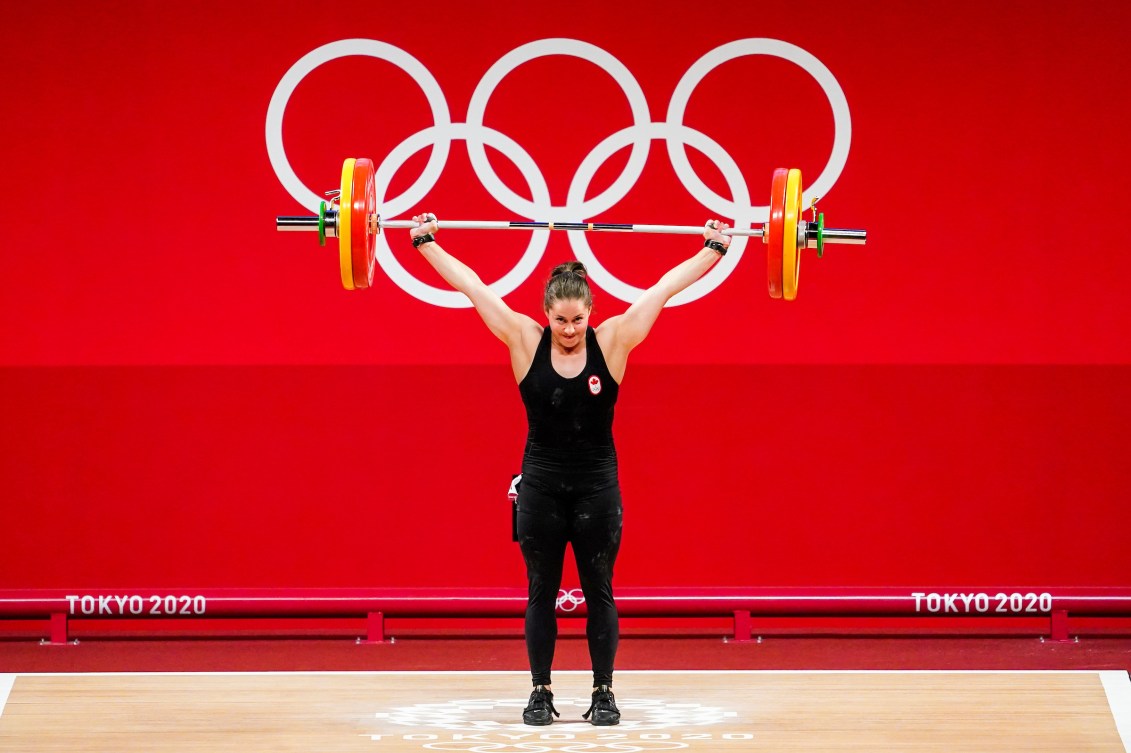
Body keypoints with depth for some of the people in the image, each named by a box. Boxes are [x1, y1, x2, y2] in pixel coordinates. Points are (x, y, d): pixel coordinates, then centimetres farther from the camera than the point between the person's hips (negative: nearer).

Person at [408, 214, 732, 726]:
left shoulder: (613, 341, -6)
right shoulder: (525, 341, -5)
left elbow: (665, 288, -3)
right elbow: (471, 286, -3)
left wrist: (714, 250, 0)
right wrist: (426, 244, 0)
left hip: (597, 486, 0)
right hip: (540, 486, 0)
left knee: (599, 592, 4)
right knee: (541, 592, 6)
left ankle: (604, 692, 12)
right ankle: (540, 692, 13)